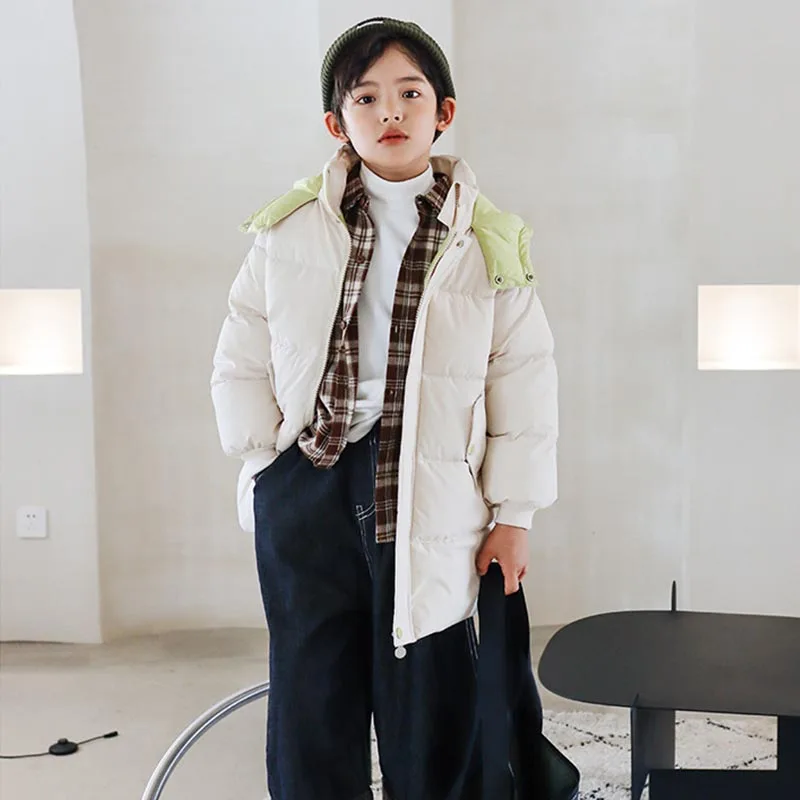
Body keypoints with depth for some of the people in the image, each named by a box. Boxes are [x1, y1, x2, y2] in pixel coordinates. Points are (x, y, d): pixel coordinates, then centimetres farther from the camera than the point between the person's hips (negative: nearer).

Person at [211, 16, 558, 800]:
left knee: (431, 706, 7)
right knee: (310, 700, 11)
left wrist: (512, 515, 1)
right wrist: (265, 462, 1)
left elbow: (524, 384, 3)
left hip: (429, 494, -1)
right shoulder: (289, 228, 5)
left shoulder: (489, 242, 2)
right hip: (306, 492, 1)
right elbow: (241, 362, 9)